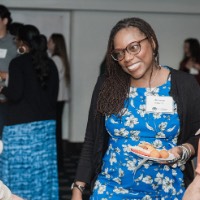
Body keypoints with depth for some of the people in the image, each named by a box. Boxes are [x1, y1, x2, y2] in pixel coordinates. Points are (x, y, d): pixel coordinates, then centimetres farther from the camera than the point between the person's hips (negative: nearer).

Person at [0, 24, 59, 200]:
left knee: (18, 173, -1)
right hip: (47, 124, 6)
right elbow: (53, 95, 13)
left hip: (21, 124, -6)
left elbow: (15, 94, -13)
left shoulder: (18, 63, -8)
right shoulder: (50, 64, 9)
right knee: (43, 172, 8)